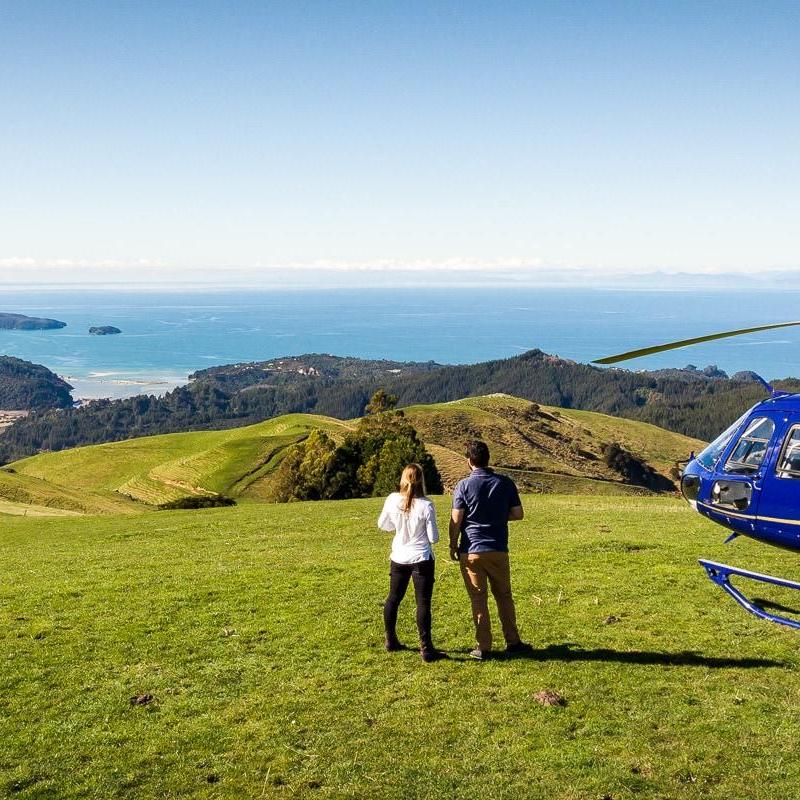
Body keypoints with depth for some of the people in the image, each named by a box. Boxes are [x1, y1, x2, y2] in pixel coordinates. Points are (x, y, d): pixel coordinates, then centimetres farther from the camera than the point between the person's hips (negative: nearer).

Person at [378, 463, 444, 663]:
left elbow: (383, 525, 8)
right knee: (423, 603, 0)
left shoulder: (392, 500, -7)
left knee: (393, 599, 18)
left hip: (398, 558, 4)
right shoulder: (426, 506, -17)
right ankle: (426, 649, 0)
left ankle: (391, 641, 30)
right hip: (421, 559, -4)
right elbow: (433, 538, -12)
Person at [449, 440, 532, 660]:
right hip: (498, 549, 2)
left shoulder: (464, 485, -7)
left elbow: (456, 520, -9)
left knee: (478, 599, 4)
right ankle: (512, 642, 19)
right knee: (504, 596, 15)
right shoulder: (505, 483, 1)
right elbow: (518, 514, 4)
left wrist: (453, 546, 3)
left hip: (471, 551, -2)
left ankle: (484, 647, 7)